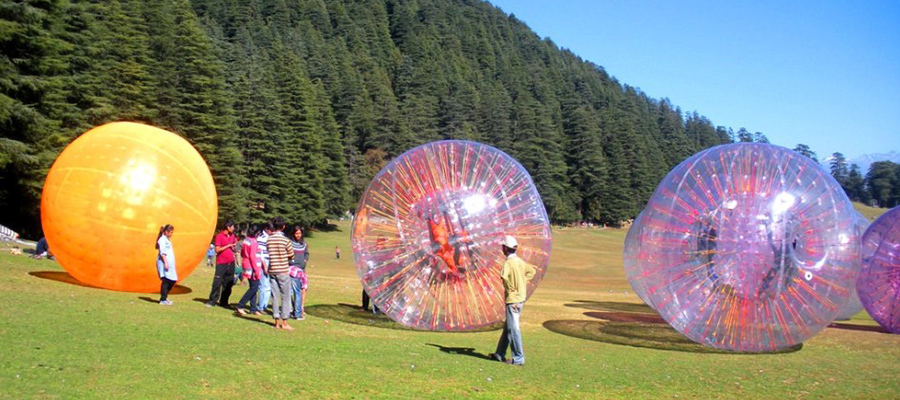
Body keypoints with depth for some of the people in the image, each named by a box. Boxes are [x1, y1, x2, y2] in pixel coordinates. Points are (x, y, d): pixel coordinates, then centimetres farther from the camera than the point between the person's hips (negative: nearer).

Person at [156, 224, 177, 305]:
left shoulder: (168, 240, 22)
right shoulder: (162, 240, -7)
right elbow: (162, 253, -15)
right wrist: (165, 262, -21)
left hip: (170, 263, 10)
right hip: (164, 262, -10)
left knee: (172, 280, 7)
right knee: (166, 280, -10)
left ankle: (164, 297, 16)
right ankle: (163, 300, -8)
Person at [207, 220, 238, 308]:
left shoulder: (232, 236, 11)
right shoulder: (219, 236, -7)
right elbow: (217, 249, -12)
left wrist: (235, 244, 3)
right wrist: (228, 246, -12)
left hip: (231, 263, 6)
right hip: (221, 263, -6)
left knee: (228, 284, 7)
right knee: (217, 283, -6)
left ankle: (224, 302, 15)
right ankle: (212, 301, 2)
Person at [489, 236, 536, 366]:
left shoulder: (509, 262, -16)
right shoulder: (520, 261, 10)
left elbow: (504, 276, -34)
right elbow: (532, 271, 25)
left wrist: (511, 290, -22)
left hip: (513, 299, -9)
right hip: (521, 298, 9)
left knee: (513, 328, -3)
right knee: (507, 327, 16)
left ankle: (518, 358, 0)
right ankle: (500, 354, 25)